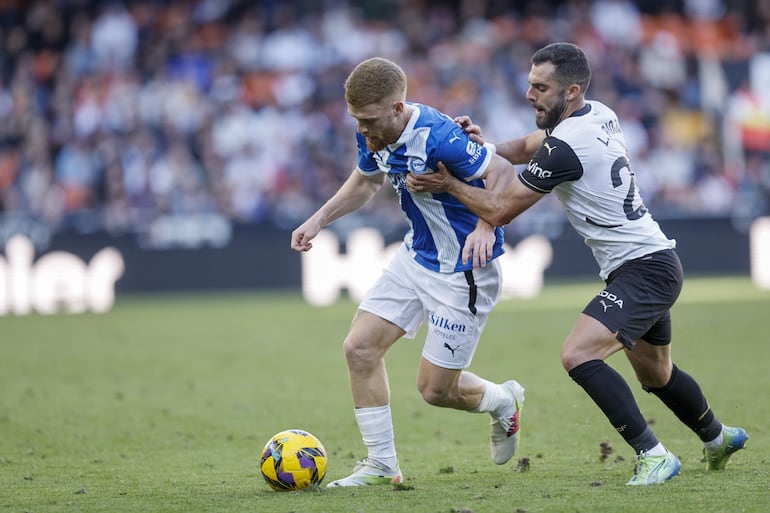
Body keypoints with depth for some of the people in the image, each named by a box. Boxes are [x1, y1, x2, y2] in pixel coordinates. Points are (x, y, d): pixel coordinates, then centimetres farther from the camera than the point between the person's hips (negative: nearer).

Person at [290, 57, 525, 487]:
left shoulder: (438, 137, -30)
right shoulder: (373, 136, -4)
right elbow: (366, 181, 18)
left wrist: (485, 228, -41)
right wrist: (319, 220, 6)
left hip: (463, 270, -8)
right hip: (416, 257, 8)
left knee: (435, 389, -2)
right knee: (360, 347, -2)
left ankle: (504, 401, 32)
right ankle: (382, 465, 9)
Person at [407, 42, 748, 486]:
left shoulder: (566, 146, -22)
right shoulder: (599, 115, 5)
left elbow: (500, 210, -15)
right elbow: (530, 147, 20)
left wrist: (448, 184, -3)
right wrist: (488, 146, 0)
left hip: (643, 269, -10)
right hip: (655, 262, 10)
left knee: (578, 355, -24)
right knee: (656, 374, 27)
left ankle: (653, 455, -20)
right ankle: (718, 437, 50)